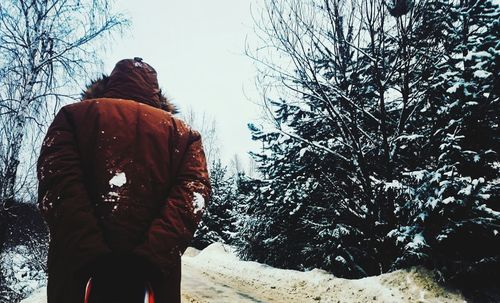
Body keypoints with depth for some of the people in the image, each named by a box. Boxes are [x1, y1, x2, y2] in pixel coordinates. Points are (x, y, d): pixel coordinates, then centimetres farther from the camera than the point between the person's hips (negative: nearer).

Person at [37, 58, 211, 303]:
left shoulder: (73, 115, 8)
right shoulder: (183, 132, 11)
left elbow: (59, 184, -10)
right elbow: (192, 192, -7)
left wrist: (93, 258, -18)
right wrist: (150, 259, -16)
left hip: (78, 273, 0)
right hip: (156, 277, 1)